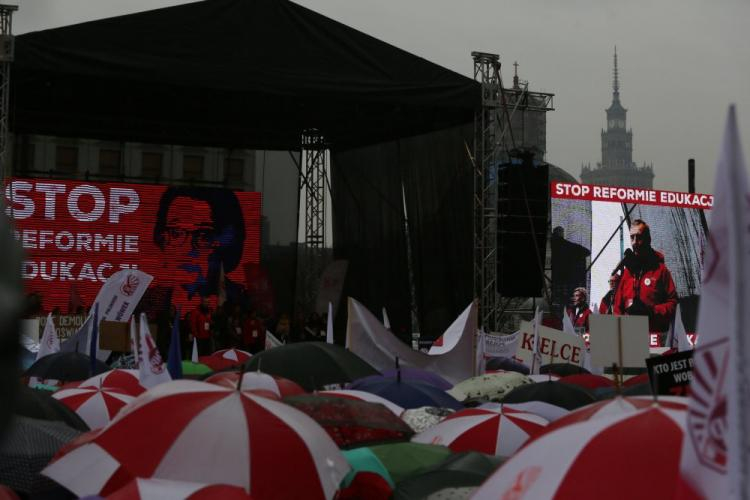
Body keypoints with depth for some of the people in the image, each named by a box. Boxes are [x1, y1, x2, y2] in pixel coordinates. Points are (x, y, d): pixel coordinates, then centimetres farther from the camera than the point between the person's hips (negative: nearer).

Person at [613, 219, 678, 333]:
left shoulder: (660, 270, 4)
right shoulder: (626, 271, 17)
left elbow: (672, 303, -1)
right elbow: (618, 306, 19)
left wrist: (651, 311, -14)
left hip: (655, 333, -4)